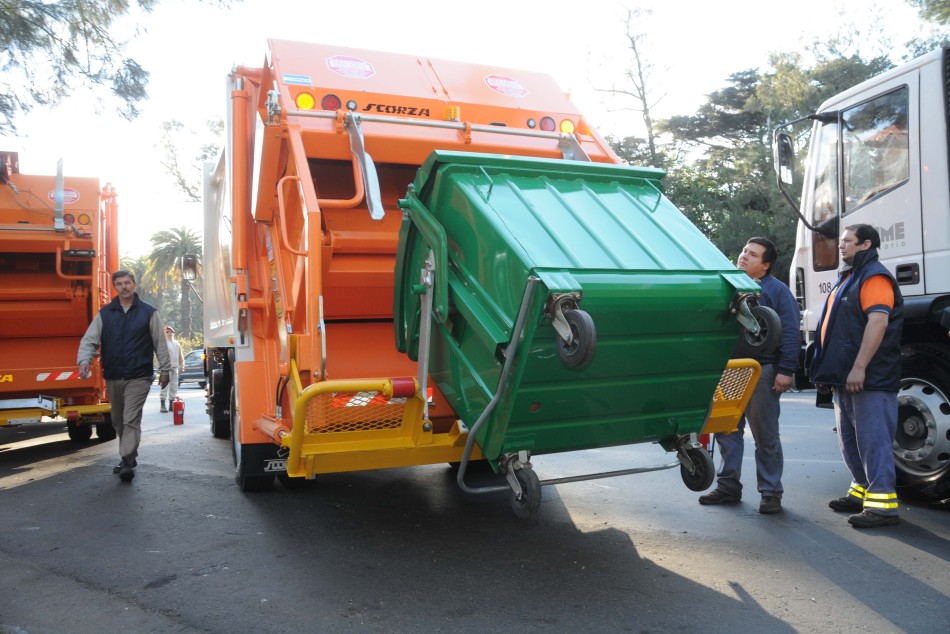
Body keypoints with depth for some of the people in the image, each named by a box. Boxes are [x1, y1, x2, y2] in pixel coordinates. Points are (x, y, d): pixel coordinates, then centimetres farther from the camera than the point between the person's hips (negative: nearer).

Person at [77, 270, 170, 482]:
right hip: (112, 377, 4)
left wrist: (164, 370, 3)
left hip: (138, 377, -4)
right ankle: (128, 456, 28)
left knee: (131, 420, -11)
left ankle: (127, 462, -11)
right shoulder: (105, 313, 7)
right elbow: (89, 340, 3)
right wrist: (84, 360, -16)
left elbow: (160, 343, 3)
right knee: (118, 421, 14)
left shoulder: (148, 313, 1)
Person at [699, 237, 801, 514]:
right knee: (727, 431, 9)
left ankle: (771, 492, 12)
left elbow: (791, 334, -8)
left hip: (762, 372, -5)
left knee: (766, 436, 3)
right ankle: (728, 486, 19)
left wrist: (786, 370, -16)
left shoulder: (777, 291, -2)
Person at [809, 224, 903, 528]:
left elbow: (878, 322, -21)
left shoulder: (875, 277, -10)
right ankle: (861, 492, 24)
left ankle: (882, 503, -7)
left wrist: (859, 368, -26)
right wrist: (827, 370, 22)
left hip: (869, 378, -10)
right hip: (845, 378, 10)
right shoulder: (848, 278, 22)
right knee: (851, 440, 15)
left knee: (873, 440, -10)